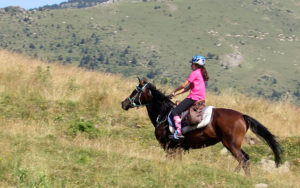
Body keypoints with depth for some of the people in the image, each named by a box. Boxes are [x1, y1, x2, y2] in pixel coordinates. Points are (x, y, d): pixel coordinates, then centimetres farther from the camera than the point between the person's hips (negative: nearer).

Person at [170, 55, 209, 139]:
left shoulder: (195, 73, -9)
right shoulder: (201, 73, 21)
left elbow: (184, 85, -11)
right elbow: (188, 87, 20)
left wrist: (175, 91, 6)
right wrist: (176, 94, 15)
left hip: (193, 98, -10)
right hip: (201, 98, 10)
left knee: (175, 112, -14)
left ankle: (179, 132, -26)